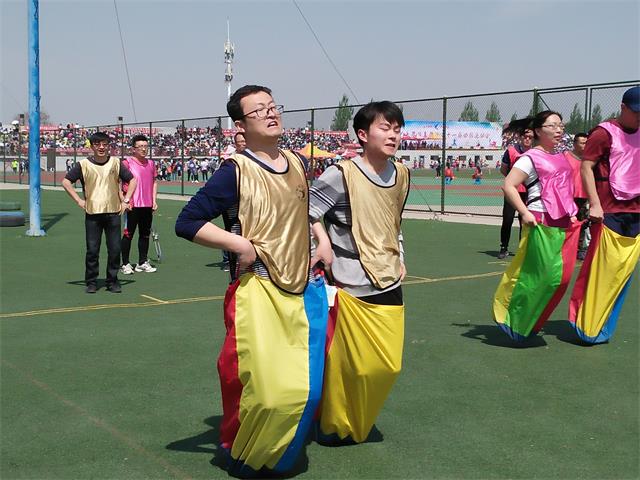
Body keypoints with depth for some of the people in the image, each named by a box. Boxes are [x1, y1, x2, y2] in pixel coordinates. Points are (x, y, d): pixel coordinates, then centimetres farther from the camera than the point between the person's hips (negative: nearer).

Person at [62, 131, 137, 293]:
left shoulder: (116, 163, 4)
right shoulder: (83, 164, 0)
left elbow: (132, 180, 11)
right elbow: (66, 181, 5)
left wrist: (126, 201, 3)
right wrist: (79, 201, -2)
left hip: (113, 213, 1)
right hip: (92, 213, -1)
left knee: (115, 250, 2)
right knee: (92, 250, 2)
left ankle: (112, 281, 14)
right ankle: (91, 282, 14)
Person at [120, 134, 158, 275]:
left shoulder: (151, 163, 12)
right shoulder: (127, 162, -5)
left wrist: (154, 200, 12)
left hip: (148, 205, 6)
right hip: (132, 205, -6)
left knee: (145, 234, 11)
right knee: (128, 234, -1)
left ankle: (142, 263, 20)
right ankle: (125, 264, 7)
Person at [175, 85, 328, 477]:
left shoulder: (298, 164, 9)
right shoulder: (235, 172, -10)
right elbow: (187, 223, -13)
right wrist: (239, 244, -19)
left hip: (305, 290, 6)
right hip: (258, 293, -6)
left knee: (305, 386, 8)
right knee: (263, 386, -8)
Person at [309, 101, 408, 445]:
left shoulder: (401, 174, 8)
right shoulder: (341, 175, -13)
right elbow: (303, 212, -11)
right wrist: (322, 242, -15)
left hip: (389, 284, 6)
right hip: (351, 285, -6)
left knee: (388, 365, 8)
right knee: (349, 363, -1)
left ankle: (359, 423, 31)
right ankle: (334, 426, 23)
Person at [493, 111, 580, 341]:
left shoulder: (560, 158, 17)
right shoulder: (531, 158, -8)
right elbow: (508, 186, -16)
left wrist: (571, 214, 19)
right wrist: (524, 213, -20)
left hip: (564, 225, 8)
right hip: (541, 225, -8)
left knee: (561, 276, 6)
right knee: (539, 275, -8)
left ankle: (531, 322, 19)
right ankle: (512, 319, 7)